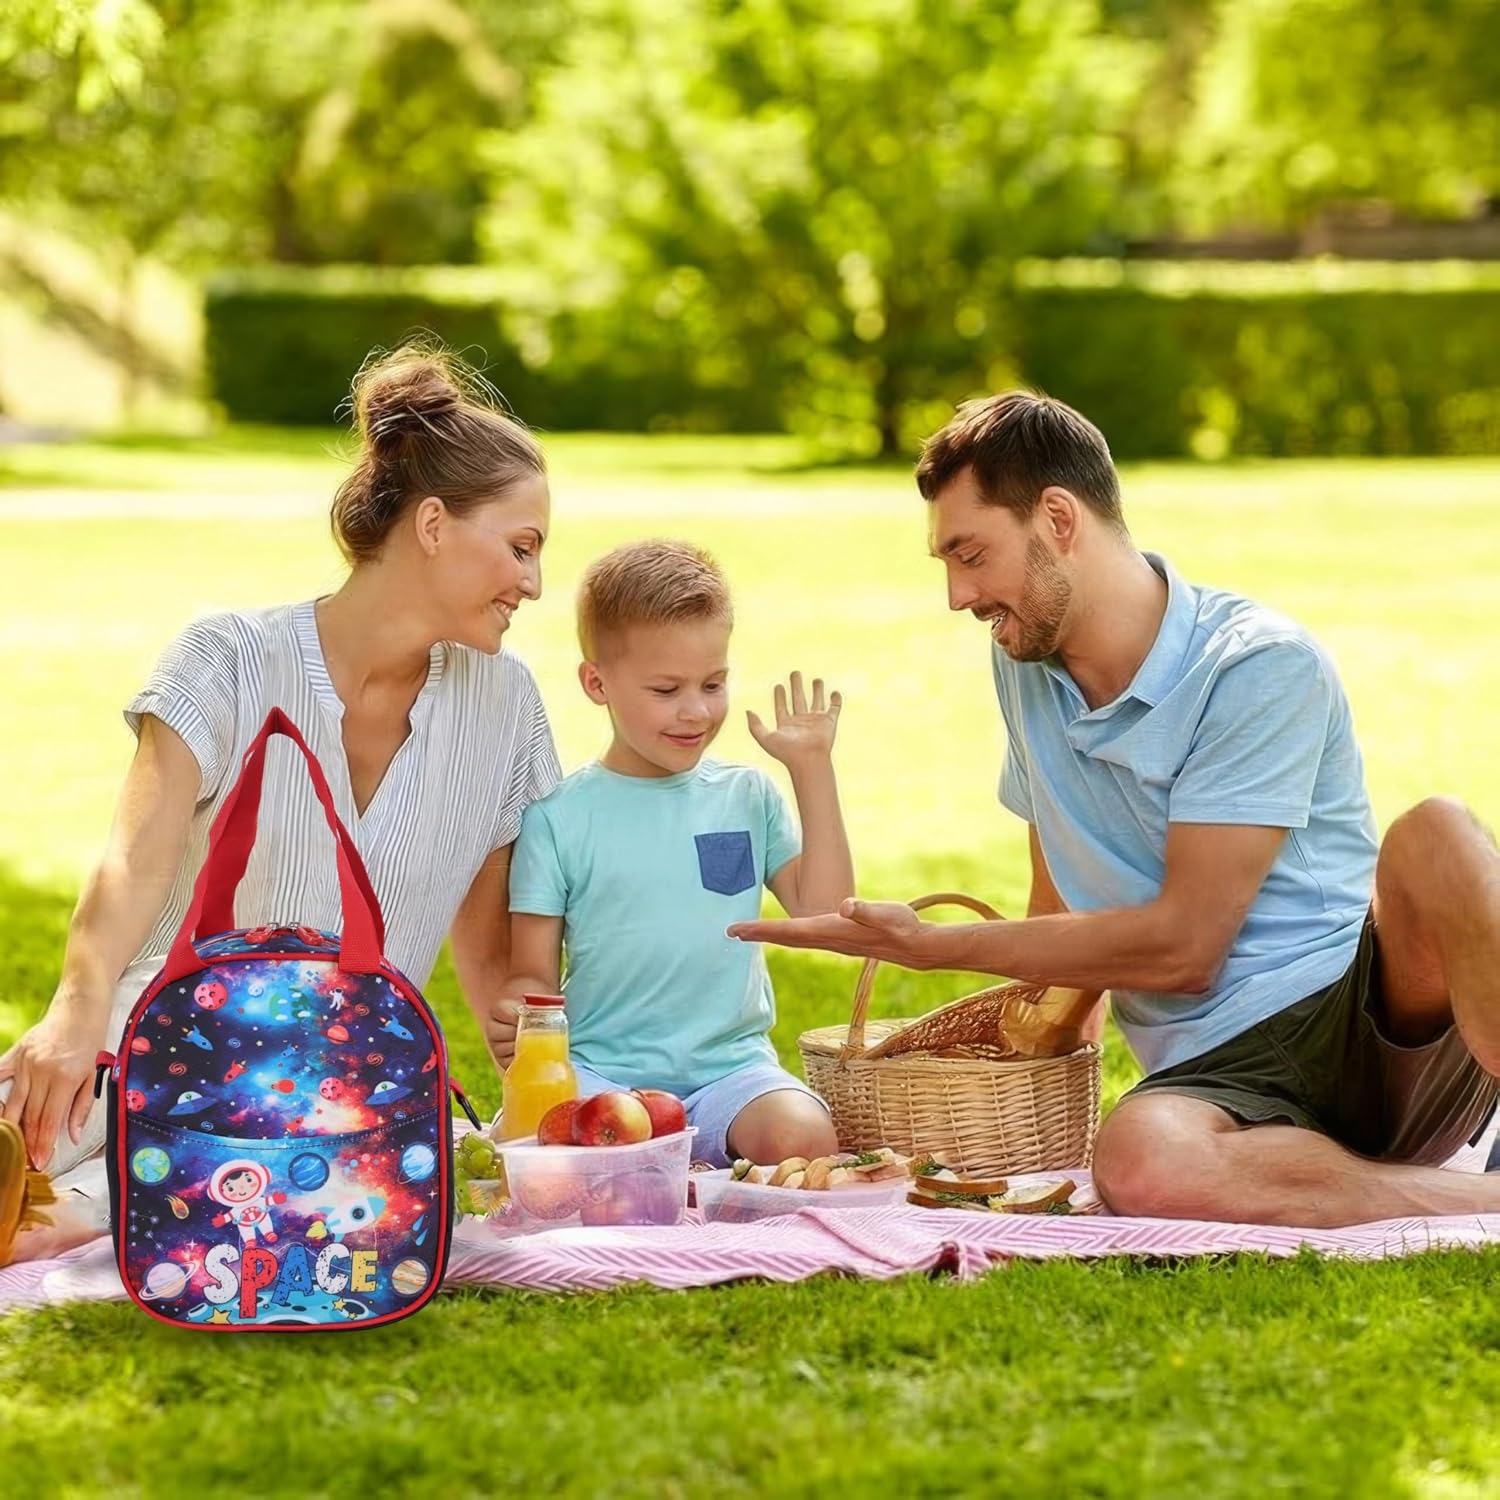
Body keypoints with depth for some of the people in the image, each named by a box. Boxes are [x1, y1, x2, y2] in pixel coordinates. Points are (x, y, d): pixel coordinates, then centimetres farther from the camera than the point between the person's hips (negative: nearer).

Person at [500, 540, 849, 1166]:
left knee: (804, 1137, -30)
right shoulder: (559, 816, 3)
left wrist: (813, 769, 4)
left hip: (731, 1066, 2)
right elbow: (532, 975, 4)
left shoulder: (748, 797, 13)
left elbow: (822, 910, 5)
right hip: (599, 1072, -1)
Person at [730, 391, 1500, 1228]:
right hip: (1223, 1074, 4)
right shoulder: (1025, 666, 14)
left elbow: (1179, 945, -12)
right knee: (1141, 1164, -36)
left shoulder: (1263, 667, -8)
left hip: (1386, 1016, -4)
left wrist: (931, 947, -6)